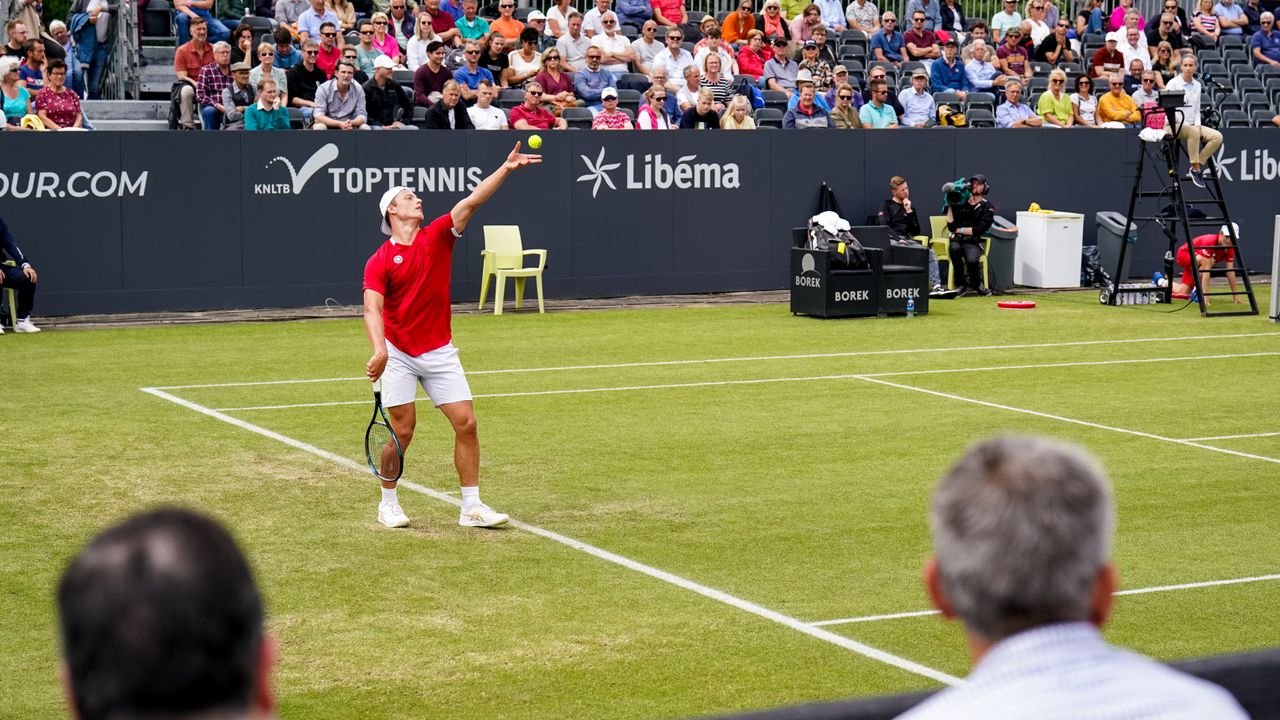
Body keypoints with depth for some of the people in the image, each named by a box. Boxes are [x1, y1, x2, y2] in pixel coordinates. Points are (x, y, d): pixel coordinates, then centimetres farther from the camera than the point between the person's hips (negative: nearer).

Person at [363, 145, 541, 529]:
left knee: (466, 423, -3)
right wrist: (379, 349, -34)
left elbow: (472, 201, -8)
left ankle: (471, 507, 4)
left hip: (440, 353, 3)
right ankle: (388, 504, 18)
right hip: (398, 354, -3)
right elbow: (373, 310, -17)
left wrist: (507, 168, -18)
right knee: (402, 430, -2)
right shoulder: (379, 262, -7)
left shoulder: (437, 236, 1)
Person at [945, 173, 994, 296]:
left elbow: (979, 230, -6)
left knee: (972, 259, -34)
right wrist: (950, 206, -2)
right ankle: (961, 284, -21)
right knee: (955, 249, -36)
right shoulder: (961, 202, 13)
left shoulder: (987, 207, 6)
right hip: (957, 240, 2)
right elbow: (951, 226, 4)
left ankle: (976, 285, -2)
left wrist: (959, 230, -2)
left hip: (973, 242, -2)